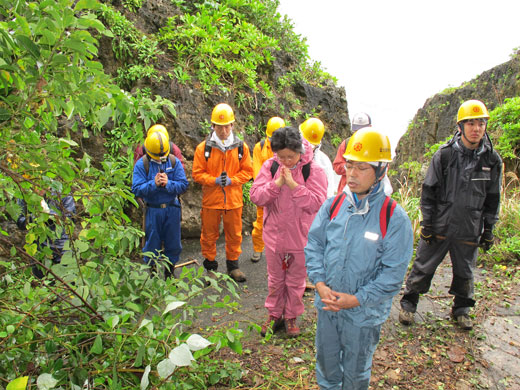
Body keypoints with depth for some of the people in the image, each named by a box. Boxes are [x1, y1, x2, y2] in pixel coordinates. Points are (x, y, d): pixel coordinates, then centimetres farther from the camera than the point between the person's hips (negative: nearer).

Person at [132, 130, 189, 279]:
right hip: (152, 210, -2)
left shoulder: (174, 161, -3)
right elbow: (137, 189, -13)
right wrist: (154, 184, -27)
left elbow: (183, 184, -9)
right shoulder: (142, 164, -8)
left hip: (172, 209, 2)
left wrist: (168, 183, -25)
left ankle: (169, 274, 33)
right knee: (152, 244, 10)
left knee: (173, 244, 12)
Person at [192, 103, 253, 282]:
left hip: (234, 199, 1)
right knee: (209, 235, 9)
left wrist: (231, 180, -12)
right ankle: (210, 266, 28)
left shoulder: (241, 147, 1)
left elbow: (247, 171, 4)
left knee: (234, 235, 12)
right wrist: (215, 180, -17)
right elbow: (197, 173, -2)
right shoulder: (203, 148, -4)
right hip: (211, 199, -1)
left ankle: (233, 265, 31)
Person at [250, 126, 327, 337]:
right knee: (275, 278, 19)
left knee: (296, 280, 15)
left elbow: (317, 202, -19)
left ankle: (291, 316, 36)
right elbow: (255, 196, -8)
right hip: (274, 234, 2)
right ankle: (274, 314, 38)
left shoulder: (313, 170, -12)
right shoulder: (270, 166, -4)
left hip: (300, 236, -2)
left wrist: (293, 185, -26)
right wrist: (276, 183, -22)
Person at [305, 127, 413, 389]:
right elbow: (314, 245, -1)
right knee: (326, 363, 25)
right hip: (327, 306, 3)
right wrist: (320, 284, -13)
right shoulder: (333, 205, -6)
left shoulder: (394, 217, -17)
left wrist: (356, 299, -20)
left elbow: (393, 273, -16)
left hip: (364, 313, -3)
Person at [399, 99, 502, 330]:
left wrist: (488, 230, 8)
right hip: (439, 226, -2)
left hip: (469, 231, 2)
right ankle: (408, 304, 26)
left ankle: (461, 310, 39)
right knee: (423, 268, 7)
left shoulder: (492, 160, 0)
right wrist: (427, 223, -5)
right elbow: (428, 192, -4)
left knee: (465, 273, 17)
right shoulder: (444, 155, -8)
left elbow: (493, 199, 8)